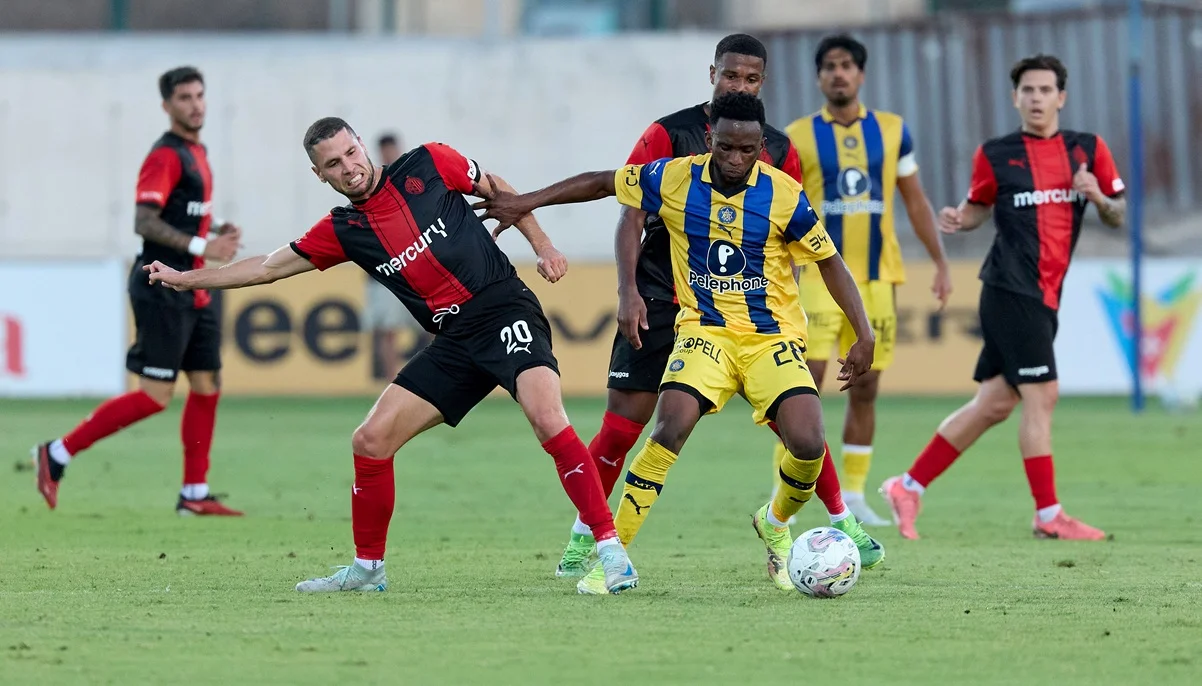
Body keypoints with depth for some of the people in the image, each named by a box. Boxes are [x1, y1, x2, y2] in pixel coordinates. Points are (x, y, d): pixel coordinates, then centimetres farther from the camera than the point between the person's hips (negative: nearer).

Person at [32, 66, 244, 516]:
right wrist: (201, 246, -25)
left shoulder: (196, 153, 16)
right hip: (162, 290, -10)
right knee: (156, 395, -11)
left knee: (207, 385, 7)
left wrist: (216, 235, 9)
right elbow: (144, 222, -22)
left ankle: (195, 494, 13)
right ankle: (58, 454, -3)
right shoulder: (166, 156, -14)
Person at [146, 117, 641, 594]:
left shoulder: (428, 165, -1)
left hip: (504, 308, -5)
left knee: (547, 417, -28)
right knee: (371, 441, -1)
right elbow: (271, 267, 17)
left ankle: (609, 546, -25)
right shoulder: (344, 230, 9)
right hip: (454, 340, 5)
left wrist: (543, 246, 2)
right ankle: (367, 568, 16)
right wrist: (187, 279, 19)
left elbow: (498, 190, 12)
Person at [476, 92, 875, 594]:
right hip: (706, 330, 0)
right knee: (671, 426, -26)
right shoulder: (674, 180, -7)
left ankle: (775, 525, 16)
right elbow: (602, 183, 9)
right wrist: (527, 202, 6)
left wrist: (864, 335, -6)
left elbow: (829, 261, 0)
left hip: (773, 336, 0)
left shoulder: (784, 194, -10)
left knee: (808, 444, -20)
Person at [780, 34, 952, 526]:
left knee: (865, 388, 6)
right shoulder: (799, 137, 0)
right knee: (806, 381, -13)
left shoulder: (891, 131, 6)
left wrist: (941, 263, 7)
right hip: (822, 277, -3)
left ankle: (853, 496, 14)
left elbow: (915, 200, 12)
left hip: (877, 277, 3)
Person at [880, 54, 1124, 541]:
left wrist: (1099, 198, -9)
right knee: (1041, 394, -12)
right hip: (1011, 289, -5)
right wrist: (958, 220, -8)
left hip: (1045, 298, 5)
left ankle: (909, 487, 17)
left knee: (994, 404, 8)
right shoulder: (995, 154, 0)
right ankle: (1048, 515, -6)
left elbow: (1118, 216, 13)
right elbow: (979, 206, 13)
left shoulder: (1089, 150, 8)